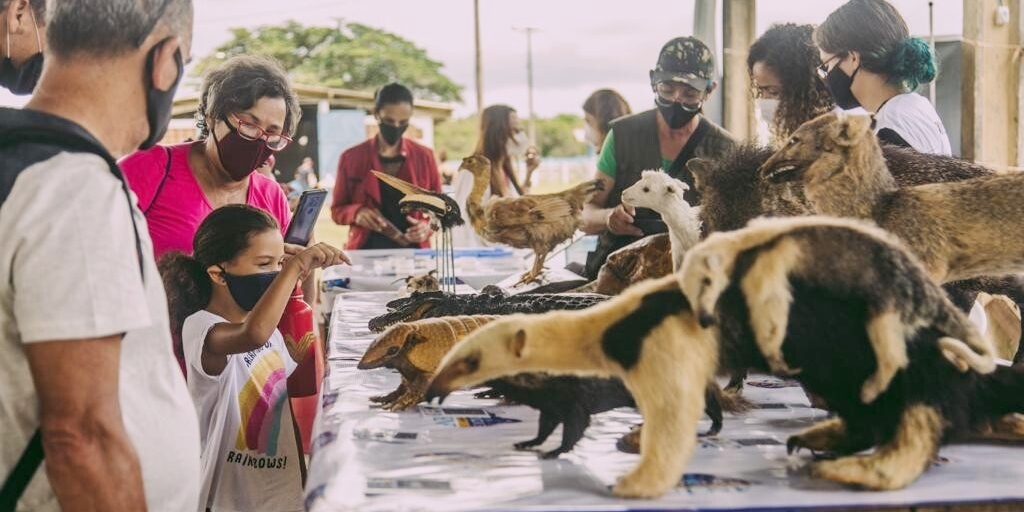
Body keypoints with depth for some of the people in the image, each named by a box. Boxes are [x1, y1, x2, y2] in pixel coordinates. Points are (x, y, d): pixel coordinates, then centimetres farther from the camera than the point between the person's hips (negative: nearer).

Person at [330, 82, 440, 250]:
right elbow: (337, 209, 12)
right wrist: (356, 213, -9)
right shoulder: (351, 158, 7)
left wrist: (428, 226, -6)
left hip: (413, 251, 1)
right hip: (366, 252, 0)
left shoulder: (424, 156, 9)